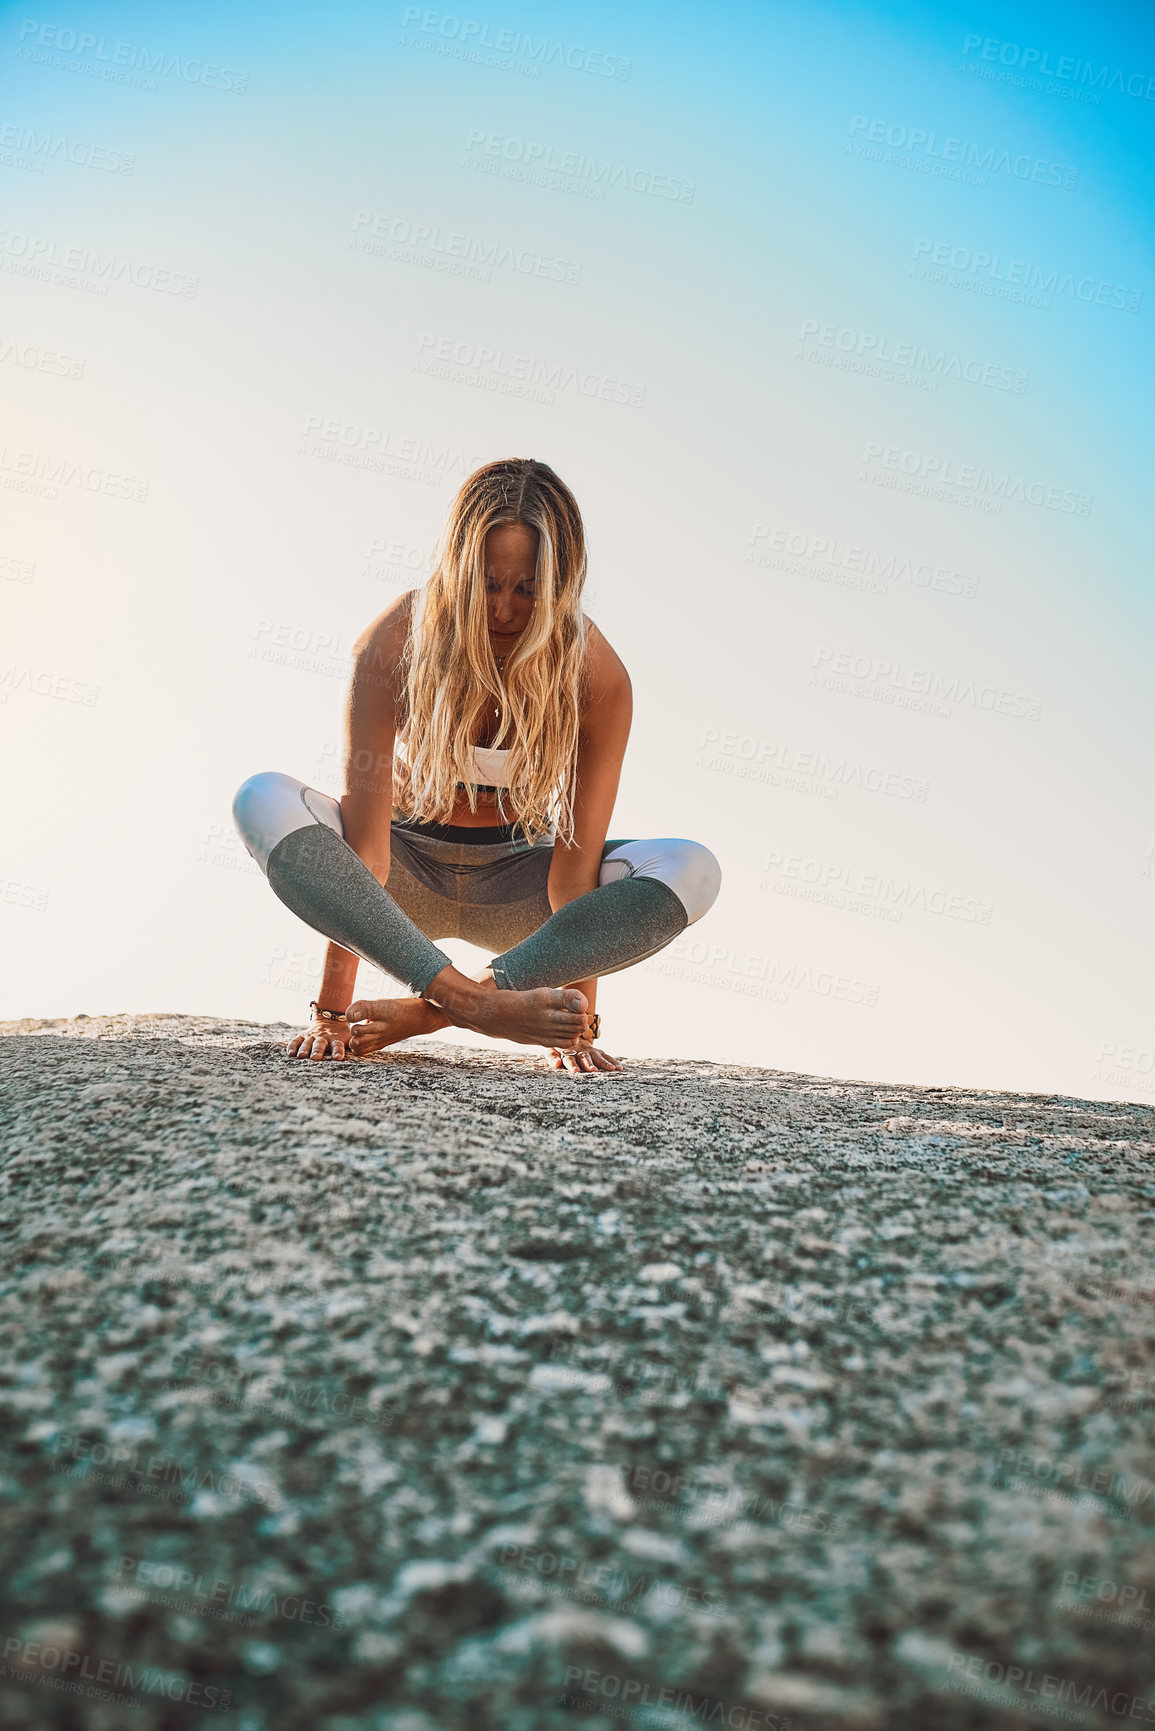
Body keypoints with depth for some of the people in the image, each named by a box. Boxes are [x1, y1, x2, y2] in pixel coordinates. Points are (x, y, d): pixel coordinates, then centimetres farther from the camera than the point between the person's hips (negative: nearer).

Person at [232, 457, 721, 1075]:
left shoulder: (595, 675, -20)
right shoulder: (395, 643, -22)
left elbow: (576, 861, -21)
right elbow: (364, 837, -25)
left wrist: (577, 1020, -25)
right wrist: (333, 1011, -27)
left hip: (516, 884, 1)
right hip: (407, 873, 0)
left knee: (692, 871, -26)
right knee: (264, 801, -29)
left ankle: (426, 1012, -34)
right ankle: (472, 1001, -41)